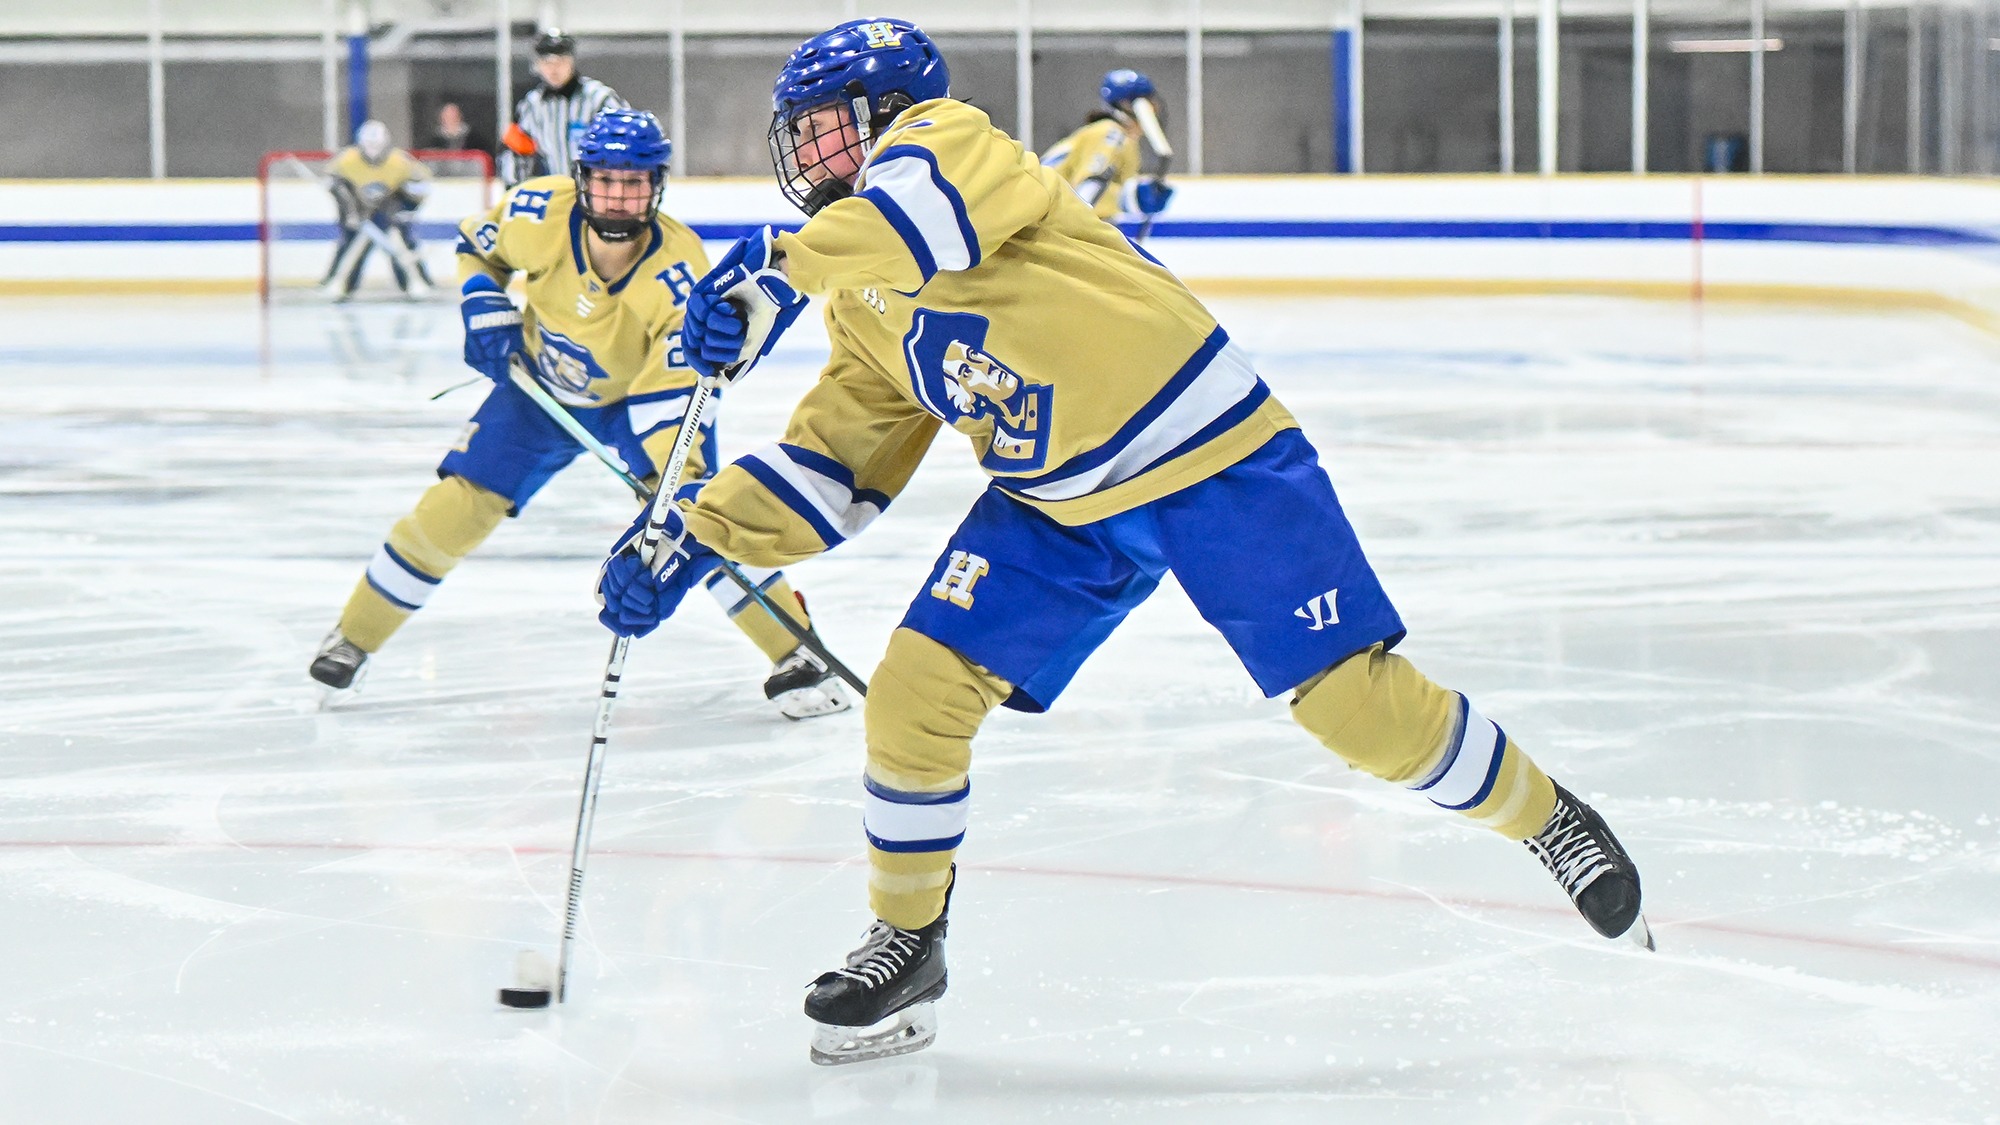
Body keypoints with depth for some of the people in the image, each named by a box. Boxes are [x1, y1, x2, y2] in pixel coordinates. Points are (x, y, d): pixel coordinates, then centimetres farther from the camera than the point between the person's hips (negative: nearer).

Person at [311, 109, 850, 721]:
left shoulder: (680, 274, -34)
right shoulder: (536, 213, -27)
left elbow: (673, 397, -36)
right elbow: (476, 245, -2)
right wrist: (485, 312, -17)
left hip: (640, 392, -2)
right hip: (540, 386, 2)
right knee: (457, 505, -6)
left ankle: (795, 653, -9)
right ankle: (352, 637, 11)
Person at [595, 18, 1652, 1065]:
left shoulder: (944, 138, -10)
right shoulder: (864, 311, 14)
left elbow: (935, 204, -35)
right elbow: (831, 466, 14)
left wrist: (774, 268, -40)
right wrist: (691, 540, 4)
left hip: (1208, 455, -7)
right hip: (1055, 508, 8)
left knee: (1355, 699, -9)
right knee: (916, 693, -6)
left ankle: (1548, 820, 14)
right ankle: (906, 942, 11)